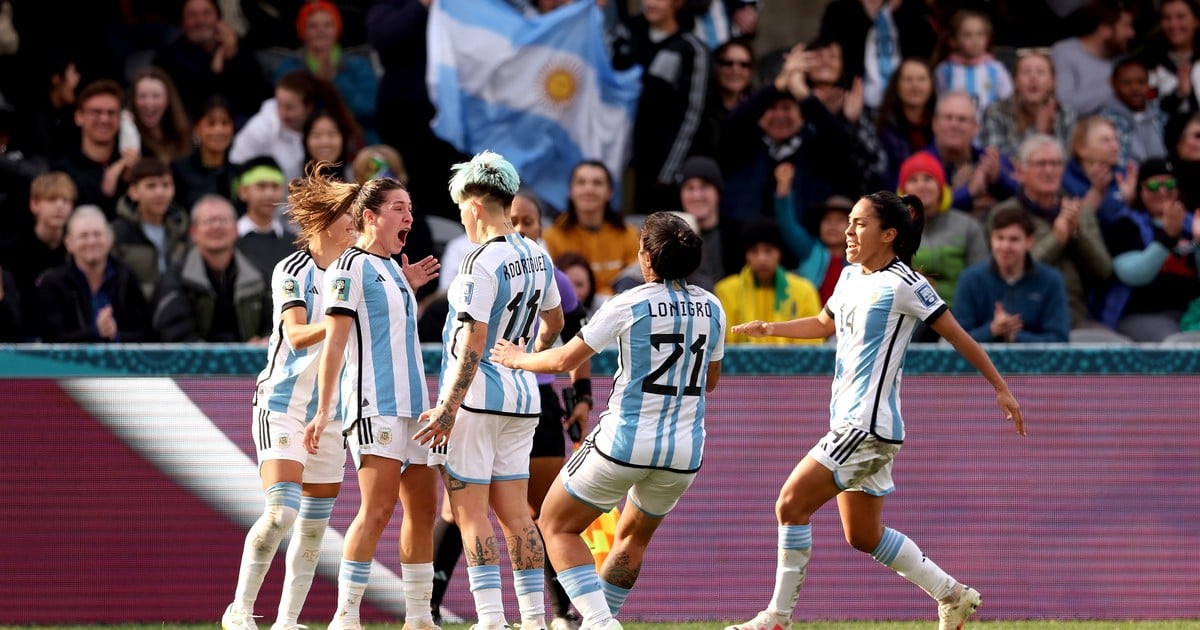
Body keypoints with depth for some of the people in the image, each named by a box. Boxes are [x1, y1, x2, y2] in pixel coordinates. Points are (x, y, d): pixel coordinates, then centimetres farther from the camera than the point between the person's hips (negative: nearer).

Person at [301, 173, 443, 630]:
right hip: (373, 404, -9)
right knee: (378, 507, -16)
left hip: (412, 404, 9)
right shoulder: (351, 268, -6)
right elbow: (334, 344, -11)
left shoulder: (394, 270, 19)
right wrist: (323, 411, -14)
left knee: (424, 507, 5)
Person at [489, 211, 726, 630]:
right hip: (685, 452, 5)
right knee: (634, 536, 28)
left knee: (556, 526, 9)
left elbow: (564, 360, -6)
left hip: (625, 442, -5)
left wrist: (518, 359, 12)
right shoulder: (711, 308, 4)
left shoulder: (629, 305, -11)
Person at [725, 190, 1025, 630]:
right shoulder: (851, 276, 12)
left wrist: (1001, 388, -2)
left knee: (791, 505, -13)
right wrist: (769, 329, 16)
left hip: (869, 425, -9)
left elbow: (956, 335, -6)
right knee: (863, 536, 14)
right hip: (849, 424, 9)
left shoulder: (903, 285, -13)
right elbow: (826, 323, 30)